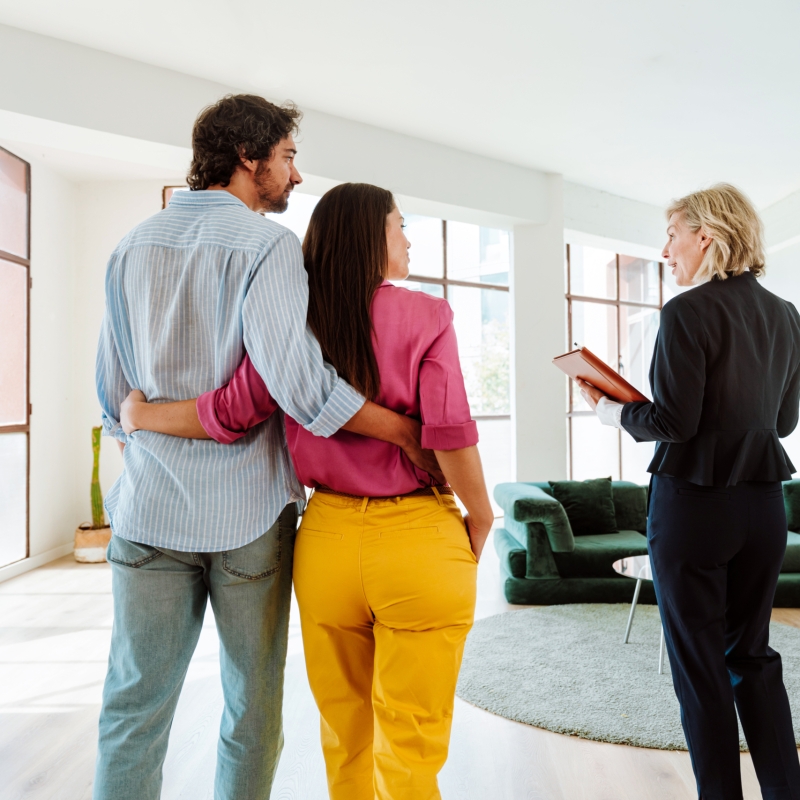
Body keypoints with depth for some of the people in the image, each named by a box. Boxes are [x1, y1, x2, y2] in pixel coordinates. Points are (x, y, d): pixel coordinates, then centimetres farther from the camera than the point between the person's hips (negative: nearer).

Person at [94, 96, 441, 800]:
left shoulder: (132, 246, 10)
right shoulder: (266, 244, -8)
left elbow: (112, 391, 12)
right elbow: (295, 378, -23)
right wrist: (404, 431, -14)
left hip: (150, 510, 5)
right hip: (247, 511, -4)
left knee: (133, 707, 14)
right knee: (253, 708, 14)